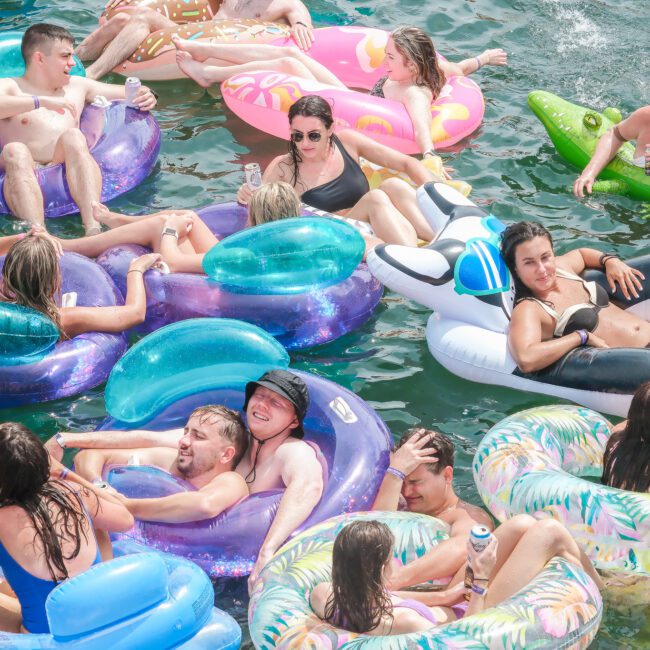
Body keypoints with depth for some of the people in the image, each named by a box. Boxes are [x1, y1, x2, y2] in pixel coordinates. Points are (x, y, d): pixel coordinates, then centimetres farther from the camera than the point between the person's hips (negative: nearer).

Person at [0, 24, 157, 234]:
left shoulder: (77, 86, 30)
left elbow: (130, 94, 34)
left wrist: (145, 96, 10)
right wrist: (42, 101, -18)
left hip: (70, 170, 2)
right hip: (28, 171, -2)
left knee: (72, 136, -29)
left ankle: (93, 227, -52)